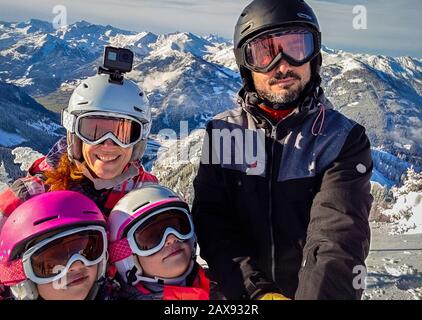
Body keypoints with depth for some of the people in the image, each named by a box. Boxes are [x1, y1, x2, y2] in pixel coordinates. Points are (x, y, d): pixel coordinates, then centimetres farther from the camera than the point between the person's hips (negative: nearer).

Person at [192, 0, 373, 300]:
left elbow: (337, 239, -21)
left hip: (314, 290, -1)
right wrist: (256, 292, -23)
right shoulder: (221, 132, -4)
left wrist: (320, 292, -37)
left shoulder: (344, 139, -9)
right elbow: (211, 221, -11)